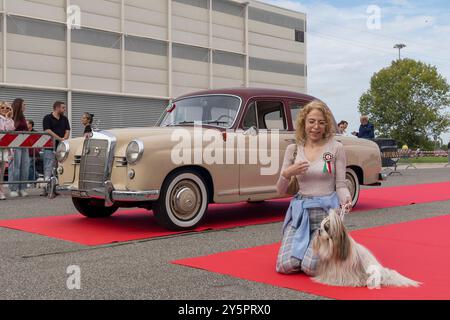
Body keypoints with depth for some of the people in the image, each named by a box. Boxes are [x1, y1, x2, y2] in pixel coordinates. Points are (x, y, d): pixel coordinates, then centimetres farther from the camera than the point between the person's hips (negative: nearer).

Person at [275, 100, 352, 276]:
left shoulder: (336, 148, -2)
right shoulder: (293, 149, 6)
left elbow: (341, 185, -1)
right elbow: (281, 191, 7)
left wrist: (346, 199, -24)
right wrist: (287, 174, -14)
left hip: (326, 210, -3)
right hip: (299, 210, 3)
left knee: (311, 267, -16)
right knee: (285, 266, -11)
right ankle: (306, 247, 23)